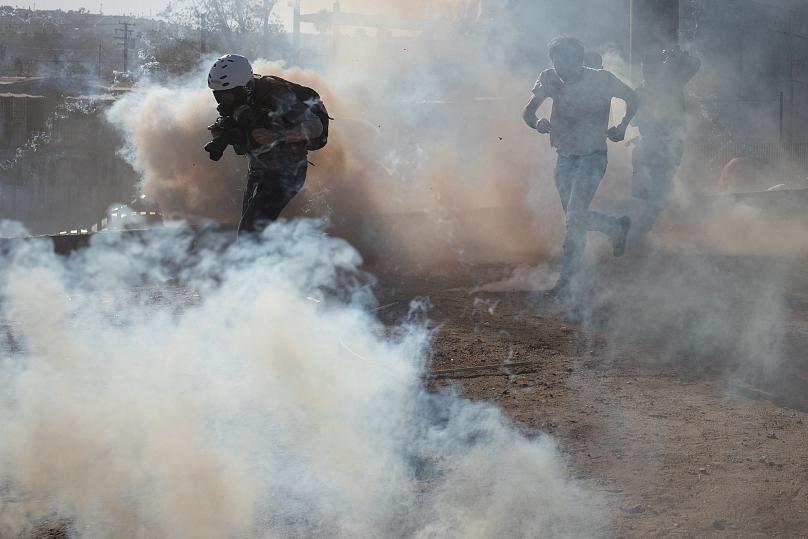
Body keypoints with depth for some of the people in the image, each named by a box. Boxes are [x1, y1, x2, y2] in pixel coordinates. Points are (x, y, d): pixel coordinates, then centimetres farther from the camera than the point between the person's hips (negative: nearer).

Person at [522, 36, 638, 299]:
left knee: (574, 218, -17)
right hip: (564, 158, 5)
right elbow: (528, 111, -4)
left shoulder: (601, 80, -12)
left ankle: (566, 280, -11)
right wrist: (537, 123, -27)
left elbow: (632, 99, 5)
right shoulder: (550, 80, -5)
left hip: (592, 157, -5)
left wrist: (622, 127, -9)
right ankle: (618, 227, 42)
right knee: (576, 219, 13)